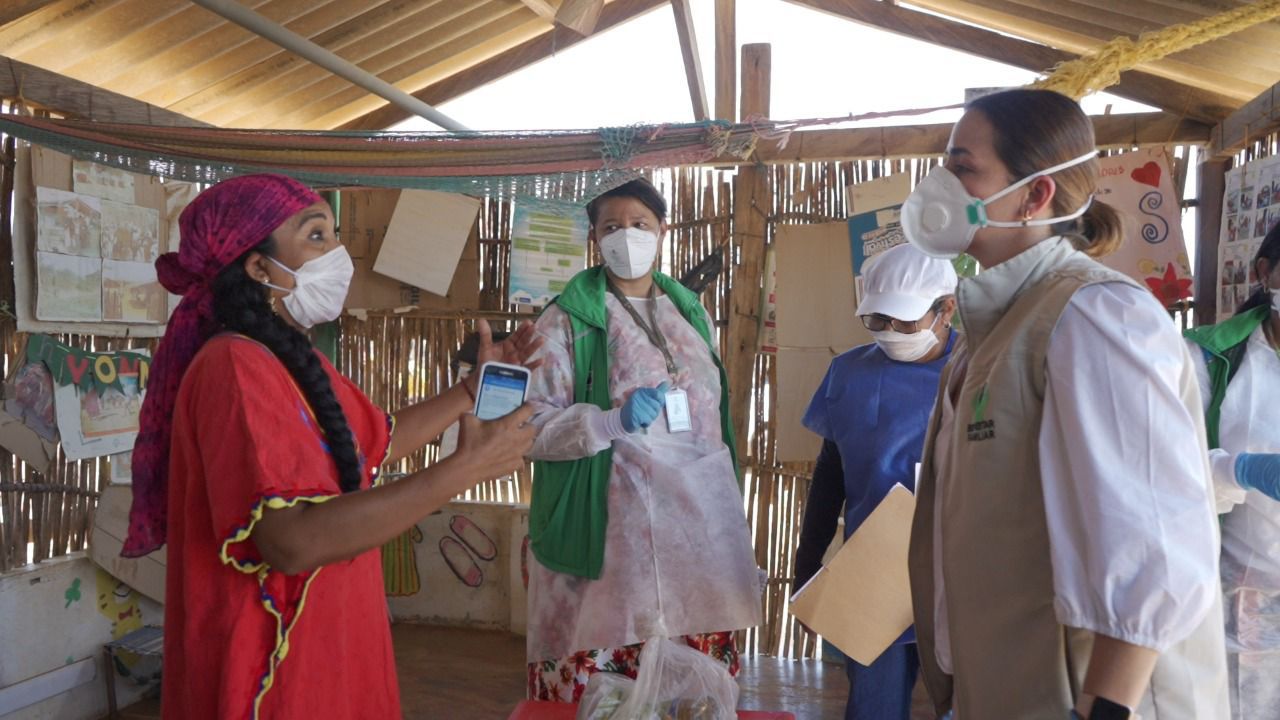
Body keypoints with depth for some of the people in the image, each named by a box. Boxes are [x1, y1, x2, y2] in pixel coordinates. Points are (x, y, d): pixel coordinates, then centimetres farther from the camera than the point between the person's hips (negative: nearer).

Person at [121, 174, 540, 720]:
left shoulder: (295, 362, 9)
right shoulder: (236, 367, -23)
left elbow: (380, 439, 21)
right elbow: (294, 541, -33)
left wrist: (474, 388, 15)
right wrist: (466, 467, -31)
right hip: (272, 673, -9)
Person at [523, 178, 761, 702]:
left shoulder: (691, 312, 14)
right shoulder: (568, 319, -3)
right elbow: (532, 424, -8)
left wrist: (728, 502, 19)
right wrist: (615, 421, -21)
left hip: (696, 520, 5)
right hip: (610, 525, -4)